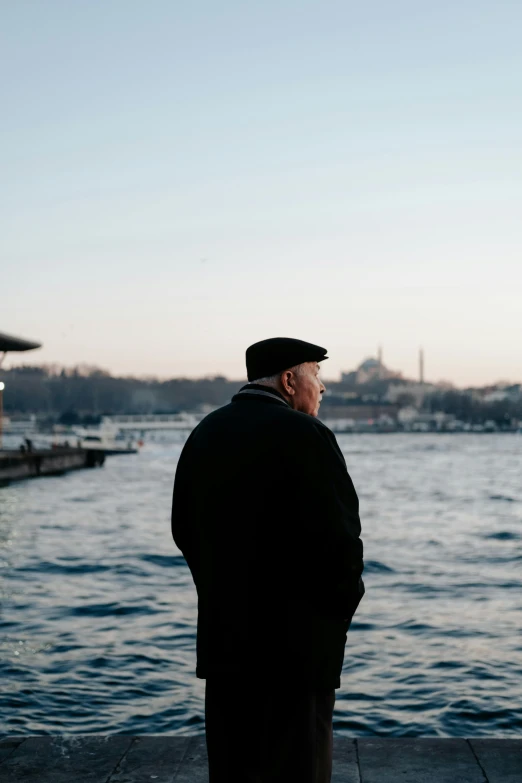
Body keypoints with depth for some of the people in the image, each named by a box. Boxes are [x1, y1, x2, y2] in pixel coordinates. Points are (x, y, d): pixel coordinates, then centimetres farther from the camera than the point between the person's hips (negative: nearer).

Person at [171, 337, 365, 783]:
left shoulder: (204, 434, 7)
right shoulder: (304, 436, -15)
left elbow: (184, 530, 12)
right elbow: (338, 538, -18)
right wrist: (342, 608, -1)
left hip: (224, 639, 7)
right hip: (295, 645, -7)